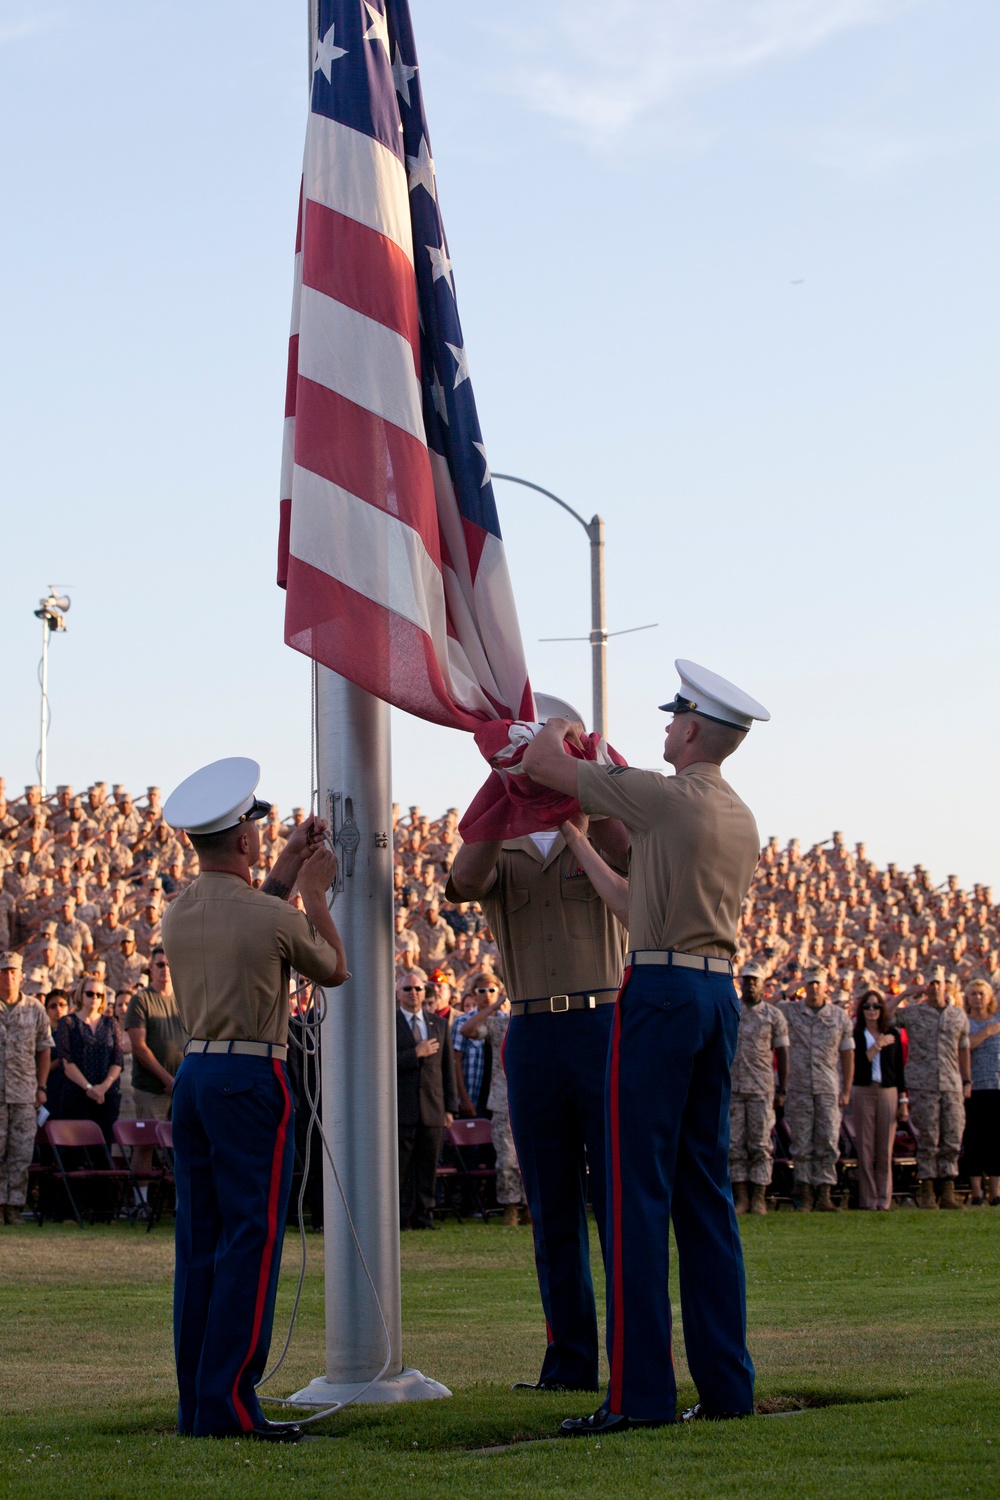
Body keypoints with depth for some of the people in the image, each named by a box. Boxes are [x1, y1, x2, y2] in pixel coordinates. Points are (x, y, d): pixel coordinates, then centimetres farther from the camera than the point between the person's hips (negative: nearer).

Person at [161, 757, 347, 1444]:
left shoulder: (178, 914, 8)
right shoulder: (274, 916, -11)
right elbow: (334, 969, 8)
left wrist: (285, 872, 32)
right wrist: (314, 891, 18)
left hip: (193, 1073, 7)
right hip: (251, 1078, -7)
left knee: (200, 1240, 9)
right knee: (251, 1240, -5)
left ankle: (196, 1400, 11)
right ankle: (229, 1402, -9)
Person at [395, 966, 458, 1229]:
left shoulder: (440, 1025, 15)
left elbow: (448, 1068, 16)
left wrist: (450, 1108, 10)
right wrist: (416, 1054, -15)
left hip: (432, 1109, 4)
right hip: (401, 1109, -4)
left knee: (427, 1167, 4)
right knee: (400, 1168, -3)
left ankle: (423, 1217, 8)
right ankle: (400, 1218, 1)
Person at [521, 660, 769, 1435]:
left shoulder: (661, 797, -10)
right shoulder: (742, 819, 14)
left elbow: (540, 760, -3)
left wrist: (560, 728, 20)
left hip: (660, 989, -8)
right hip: (721, 993, 8)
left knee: (638, 1190, -7)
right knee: (706, 1190, 10)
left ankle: (641, 1391, -9)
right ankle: (726, 1381, 10)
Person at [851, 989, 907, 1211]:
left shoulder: (892, 1034, 9)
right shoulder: (855, 1034, 3)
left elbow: (899, 1069, 11)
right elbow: (856, 1064, -11)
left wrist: (903, 1100, 7)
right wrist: (878, 1045, -13)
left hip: (888, 1092, 2)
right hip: (863, 1092, -2)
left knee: (885, 1150, 1)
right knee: (865, 1148, -1)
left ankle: (884, 1199, 5)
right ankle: (868, 1199, 2)